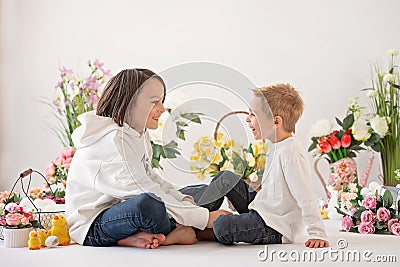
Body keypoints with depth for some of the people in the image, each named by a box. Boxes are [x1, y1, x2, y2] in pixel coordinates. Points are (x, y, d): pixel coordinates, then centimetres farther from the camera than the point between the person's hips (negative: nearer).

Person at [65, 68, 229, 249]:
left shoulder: (137, 133, 7)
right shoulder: (114, 140, -23)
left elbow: (150, 177, 8)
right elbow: (148, 193, -27)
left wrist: (187, 201, -8)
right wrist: (206, 218, -25)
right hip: (92, 227, -10)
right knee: (146, 204, -41)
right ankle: (175, 235, -9)